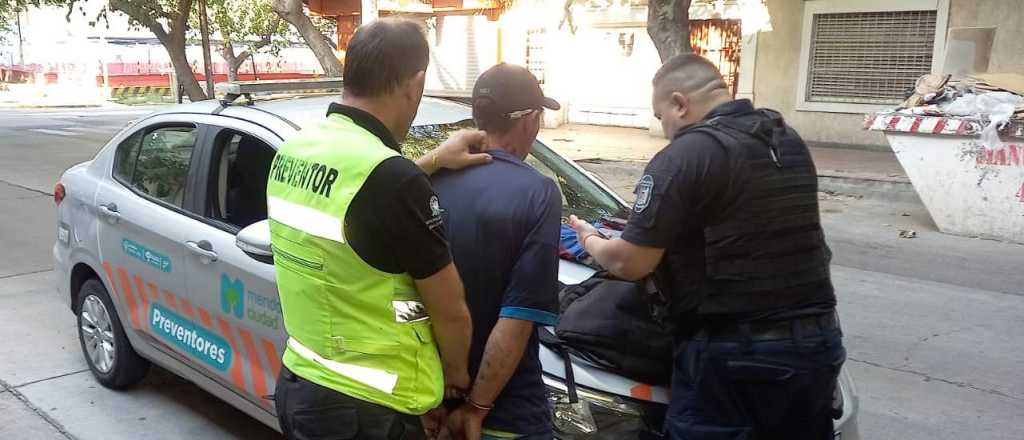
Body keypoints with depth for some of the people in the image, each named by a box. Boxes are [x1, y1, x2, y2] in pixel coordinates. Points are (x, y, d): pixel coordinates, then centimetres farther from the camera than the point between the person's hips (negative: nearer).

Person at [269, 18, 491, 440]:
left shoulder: (294, 149, 0)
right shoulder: (392, 177, -25)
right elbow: (450, 311, -14)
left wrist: (432, 163, 12)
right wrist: (457, 373, 5)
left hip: (297, 385, 8)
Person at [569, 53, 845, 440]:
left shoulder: (684, 157, -14)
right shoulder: (792, 142, 11)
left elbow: (629, 264, -14)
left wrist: (590, 241, 8)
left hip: (732, 353, -7)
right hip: (817, 341, 8)